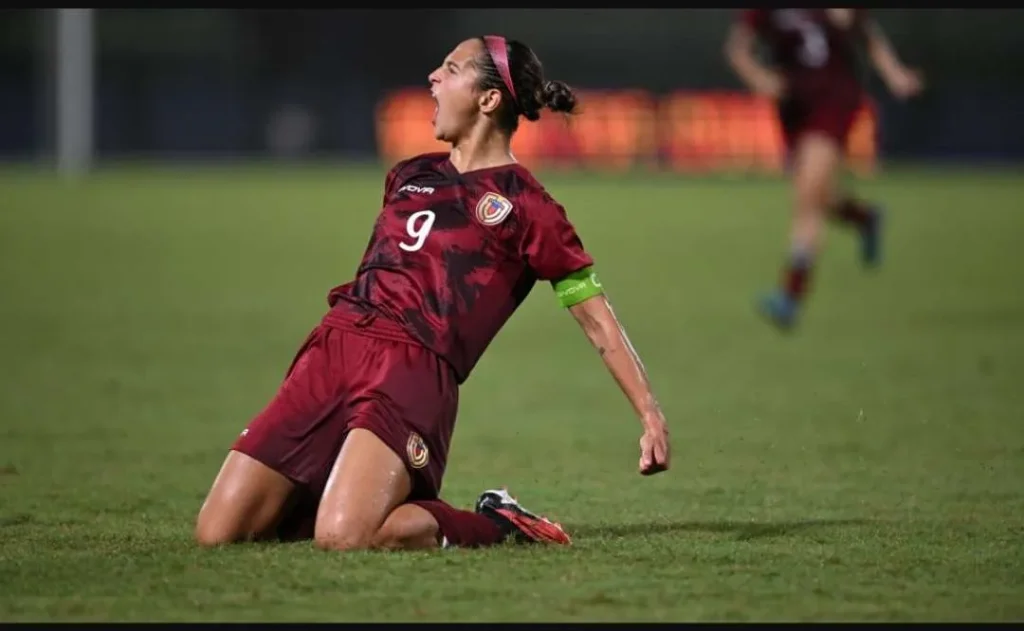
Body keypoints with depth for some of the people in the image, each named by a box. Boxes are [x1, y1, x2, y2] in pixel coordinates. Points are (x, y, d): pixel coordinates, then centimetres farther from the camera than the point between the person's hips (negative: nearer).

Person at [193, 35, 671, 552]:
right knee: (217, 534, -7)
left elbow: (598, 320, 3)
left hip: (413, 371, -6)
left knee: (341, 540, -30)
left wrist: (651, 417, -3)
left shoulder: (523, 206, 3)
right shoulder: (410, 176, 21)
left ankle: (496, 528, -5)